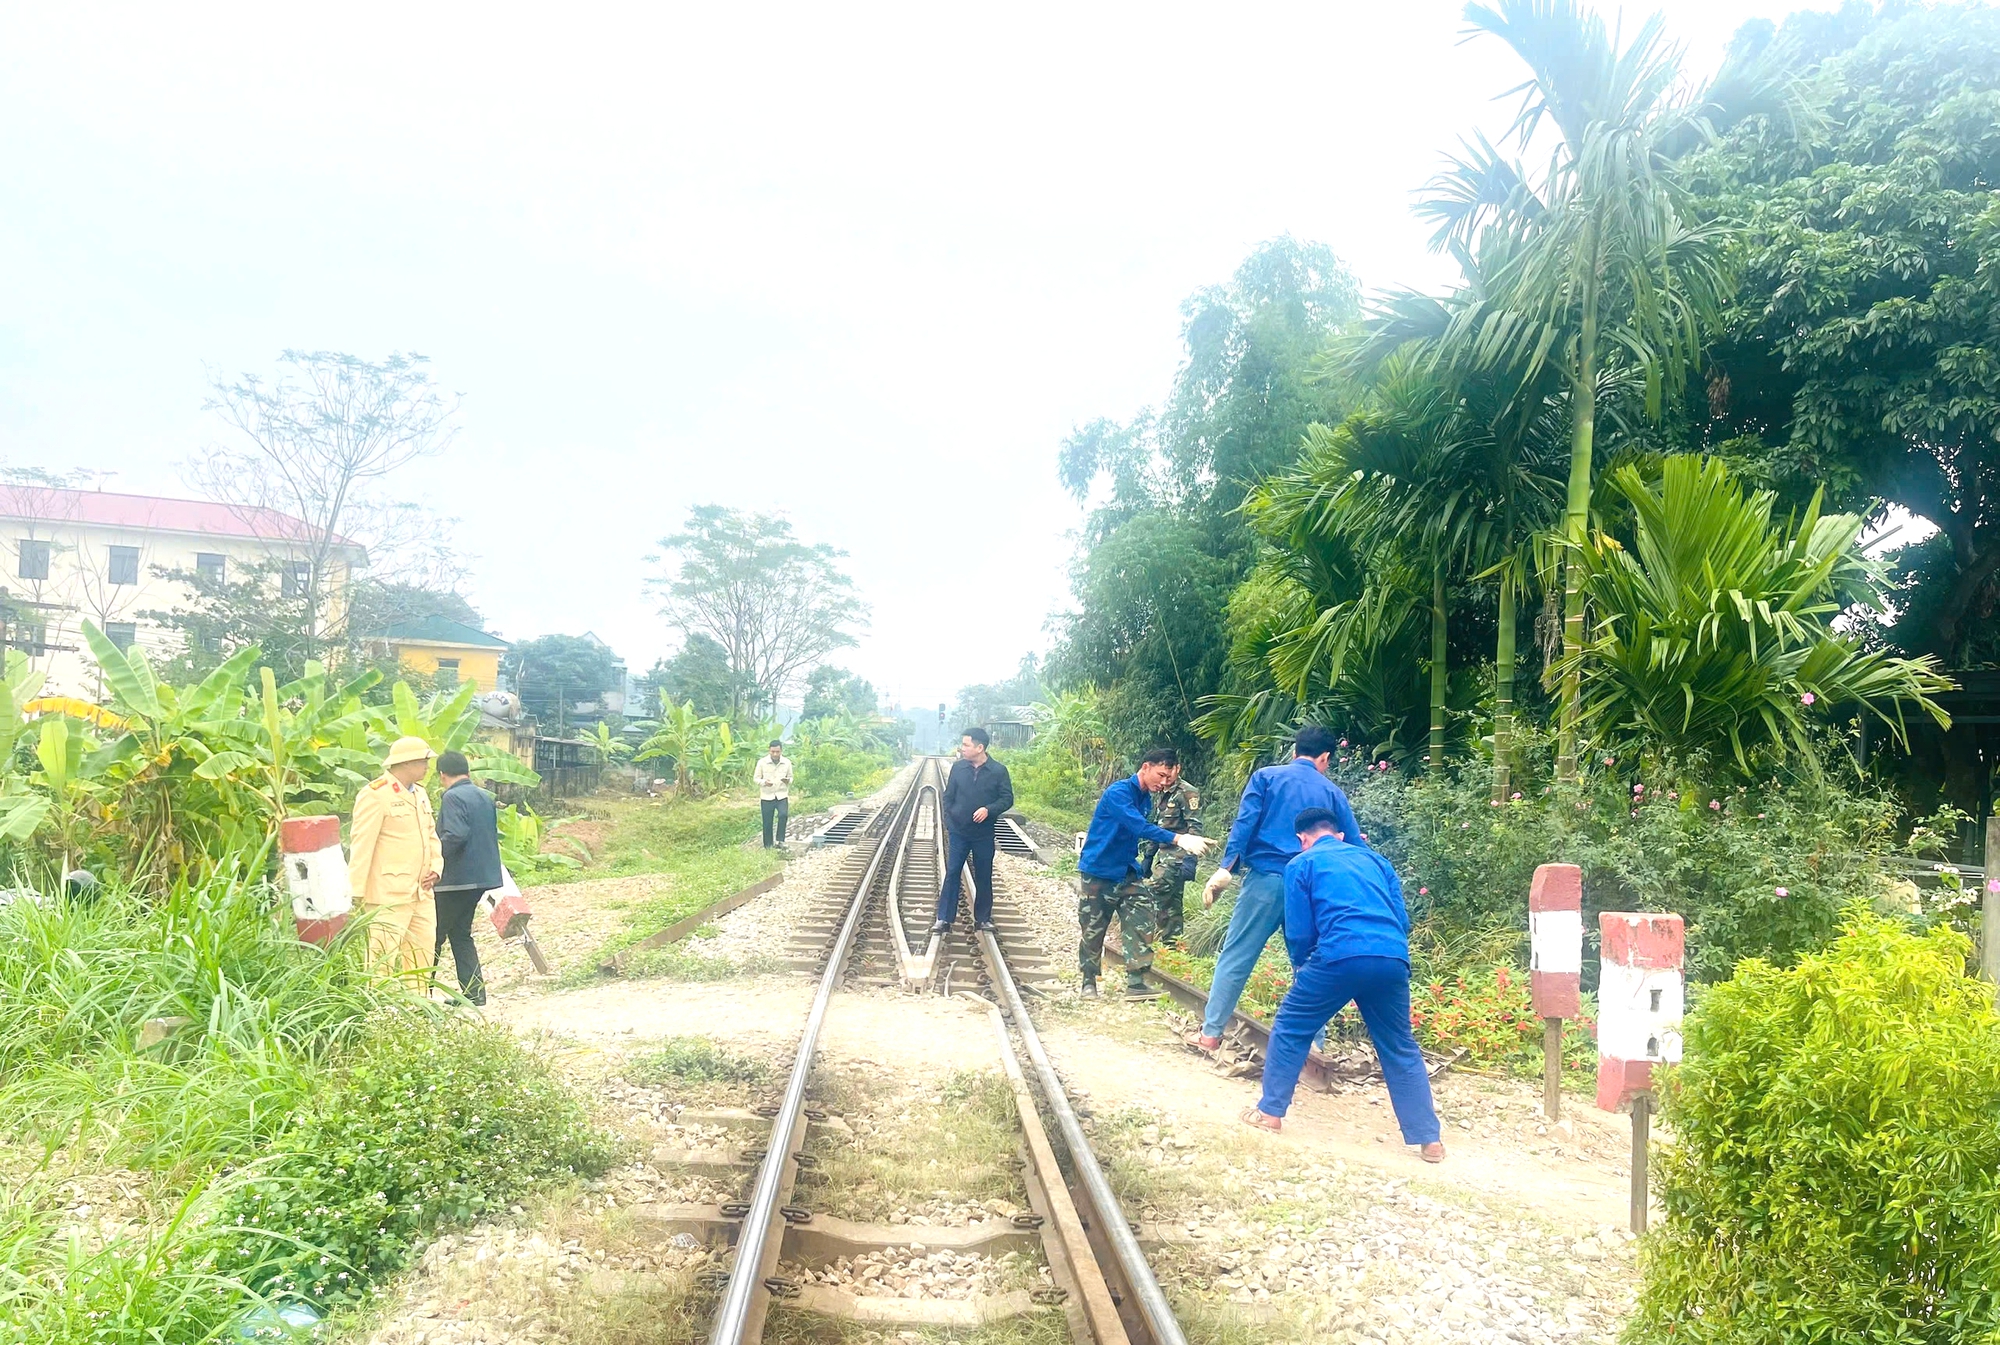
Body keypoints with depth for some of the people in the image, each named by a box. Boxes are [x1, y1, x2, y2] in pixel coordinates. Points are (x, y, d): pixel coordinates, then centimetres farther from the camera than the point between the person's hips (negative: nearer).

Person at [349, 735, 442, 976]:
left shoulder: (420, 794, 17)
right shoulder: (375, 794, -10)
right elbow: (361, 844, -13)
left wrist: (436, 866, 6)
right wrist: (357, 893, -15)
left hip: (421, 893, 9)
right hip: (388, 895, -9)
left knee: (423, 954, 11)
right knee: (383, 960, -7)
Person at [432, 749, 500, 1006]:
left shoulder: (453, 797, -13)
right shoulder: (485, 797, 13)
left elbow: (456, 835, -25)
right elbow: (493, 836, 18)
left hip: (456, 878, -8)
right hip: (481, 876, 8)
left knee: (434, 936, 2)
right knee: (461, 933, 16)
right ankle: (474, 991, 13)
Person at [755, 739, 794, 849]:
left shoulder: (787, 762, -1)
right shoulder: (762, 762, -6)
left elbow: (790, 778, 11)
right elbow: (756, 778, 0)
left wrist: (788, 780, -14)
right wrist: (764, 782, -22)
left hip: (782, 795, 0)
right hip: (767, 796, 0)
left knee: (783, 814, -24)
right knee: (767, 822, 3)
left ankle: (781, 840, -12)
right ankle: (767, 846, 19)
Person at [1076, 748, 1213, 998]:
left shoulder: (1144, 797, 6)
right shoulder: (1119, 792, -21)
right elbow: (1140, 827, -35)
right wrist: (1178, 839, -44)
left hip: (1126, 873, 7)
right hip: (1098, 873, -7)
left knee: (1141, 922, -8)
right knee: (1093, 930, 3)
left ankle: (1136, 981, -8)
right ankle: (1088, 982, 18)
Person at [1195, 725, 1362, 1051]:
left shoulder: (1266, 777, 8)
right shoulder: (1332, 792, 14)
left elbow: (1245, 823, -5)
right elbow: (1354, 845, 12)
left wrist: (1225, 868, -10)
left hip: (1266, 879, -1)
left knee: (1236, 956, 3)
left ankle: (1211, 1032, 2)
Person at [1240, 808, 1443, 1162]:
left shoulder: (1302, 864, 16)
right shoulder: (1374, 859, 28)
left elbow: (1299, 932, 12)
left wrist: (1301, 968, 30)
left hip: (1340, 956, -4)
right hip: (1393, 958, 4)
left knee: (1290, 1028, 15)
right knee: (1400, 1049, 16)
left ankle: (1270, 1112, 18)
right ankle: (1429, 1140, 16)